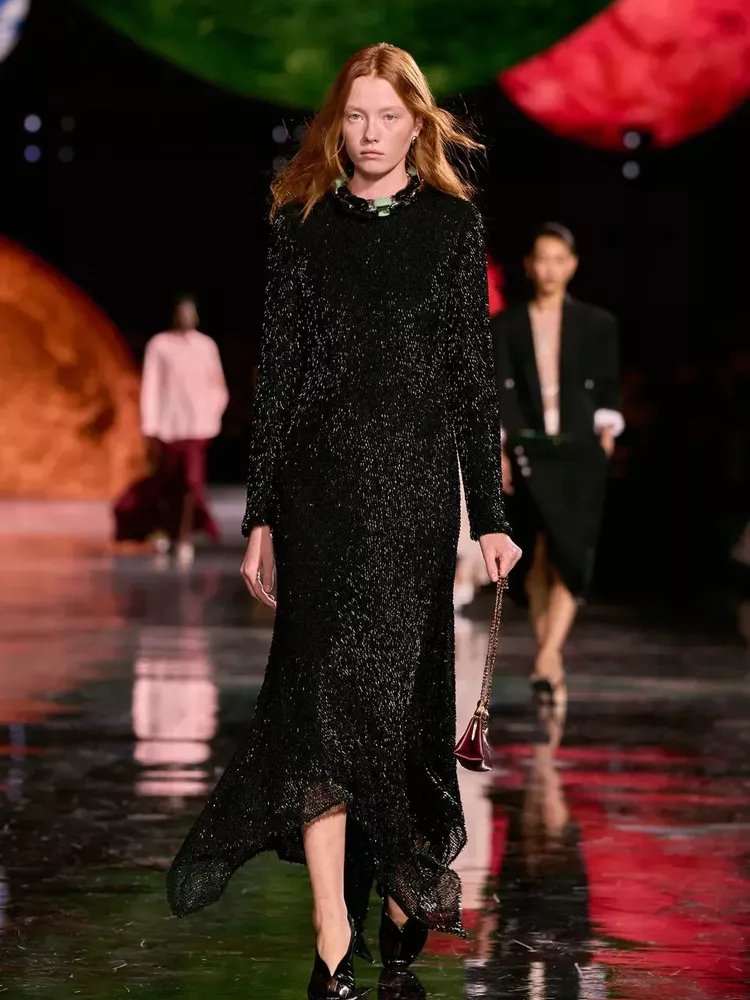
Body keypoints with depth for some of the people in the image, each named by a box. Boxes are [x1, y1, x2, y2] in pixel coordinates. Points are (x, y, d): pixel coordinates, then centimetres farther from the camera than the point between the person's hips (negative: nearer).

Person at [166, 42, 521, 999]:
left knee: (400, 684, 0)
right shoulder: (304, 226, 9)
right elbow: (275, 373, 8)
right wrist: (261, 516, 5)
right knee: (323, 681, -8)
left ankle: (405, 878, 21)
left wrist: (488, 515, 1)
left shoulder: (453, 227, 7)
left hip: (416, 486, 0)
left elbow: (474, 377, 5)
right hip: (320, 483, 0)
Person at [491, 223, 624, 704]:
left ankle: (548, 656, -20)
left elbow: (608, 389, 10)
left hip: (579, 452, -1)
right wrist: (498, 449, -4)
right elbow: (500, 391, 3)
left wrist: (605, 432, -1)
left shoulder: (598, 325, 7)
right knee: (535, 559, 0)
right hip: (528, 451, 1)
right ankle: (554, 660, 8)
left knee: (568, 554, -13)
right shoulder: (507, 326, 8)